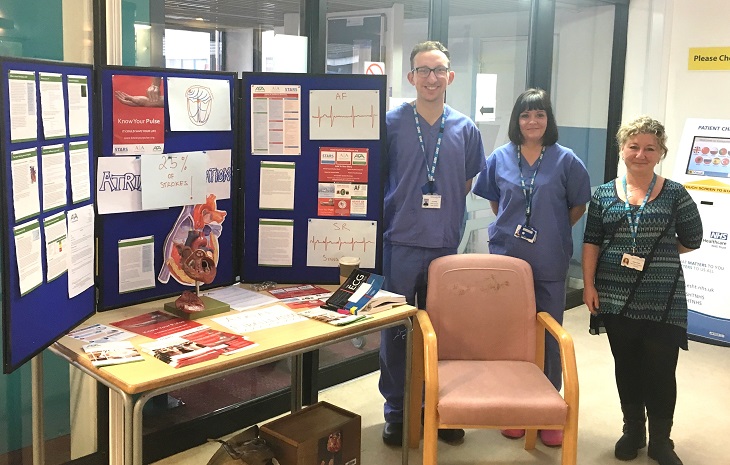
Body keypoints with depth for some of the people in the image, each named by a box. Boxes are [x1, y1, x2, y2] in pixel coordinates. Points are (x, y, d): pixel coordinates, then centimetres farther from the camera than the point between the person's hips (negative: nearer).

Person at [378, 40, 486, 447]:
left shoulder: (465, 129, 5)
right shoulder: (391, 122, -3)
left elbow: (466, 184, 13)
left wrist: (445, 219, 6)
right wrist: (406, 213, -11)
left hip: (446, 246, 2)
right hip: (400, 244, -2)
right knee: (395, 330, 6)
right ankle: (396, 410, 21)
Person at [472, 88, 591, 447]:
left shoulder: (565, 160, -2)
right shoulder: (500, 158, 4)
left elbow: (578, 205, 7)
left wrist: (552, 230, 7)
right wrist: (511, 228, 10)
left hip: (550, 264, -1)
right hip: (506, 258, 2)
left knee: (549, 337, 4)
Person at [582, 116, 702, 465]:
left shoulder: (674, 194, -1)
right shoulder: (604, 194, 4)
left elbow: (692, 240, 6)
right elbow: (591, 242, 4)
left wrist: (656, 254, 6)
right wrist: (589, 285, -2)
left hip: (662, 299, -2)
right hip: (616, 297, 2)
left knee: (661, 369, 2)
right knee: (627, 366, 12)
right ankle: (632, 431, 28)